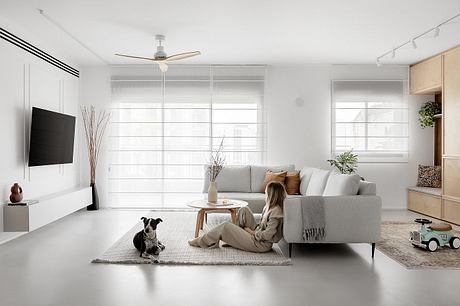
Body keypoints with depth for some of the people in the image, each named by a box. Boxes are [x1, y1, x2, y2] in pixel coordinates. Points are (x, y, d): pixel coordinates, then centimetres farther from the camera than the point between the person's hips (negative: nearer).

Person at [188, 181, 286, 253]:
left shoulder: (276, 211, -22)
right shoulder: (270, 207, 6)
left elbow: (267, 235, -25)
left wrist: (251, 232, -12)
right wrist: (254, 229, 0)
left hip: (261, 244, -9)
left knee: (225, 226, -7)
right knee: (244, 210, 4)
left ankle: (201, 242, 12)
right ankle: (233, 239, 10)